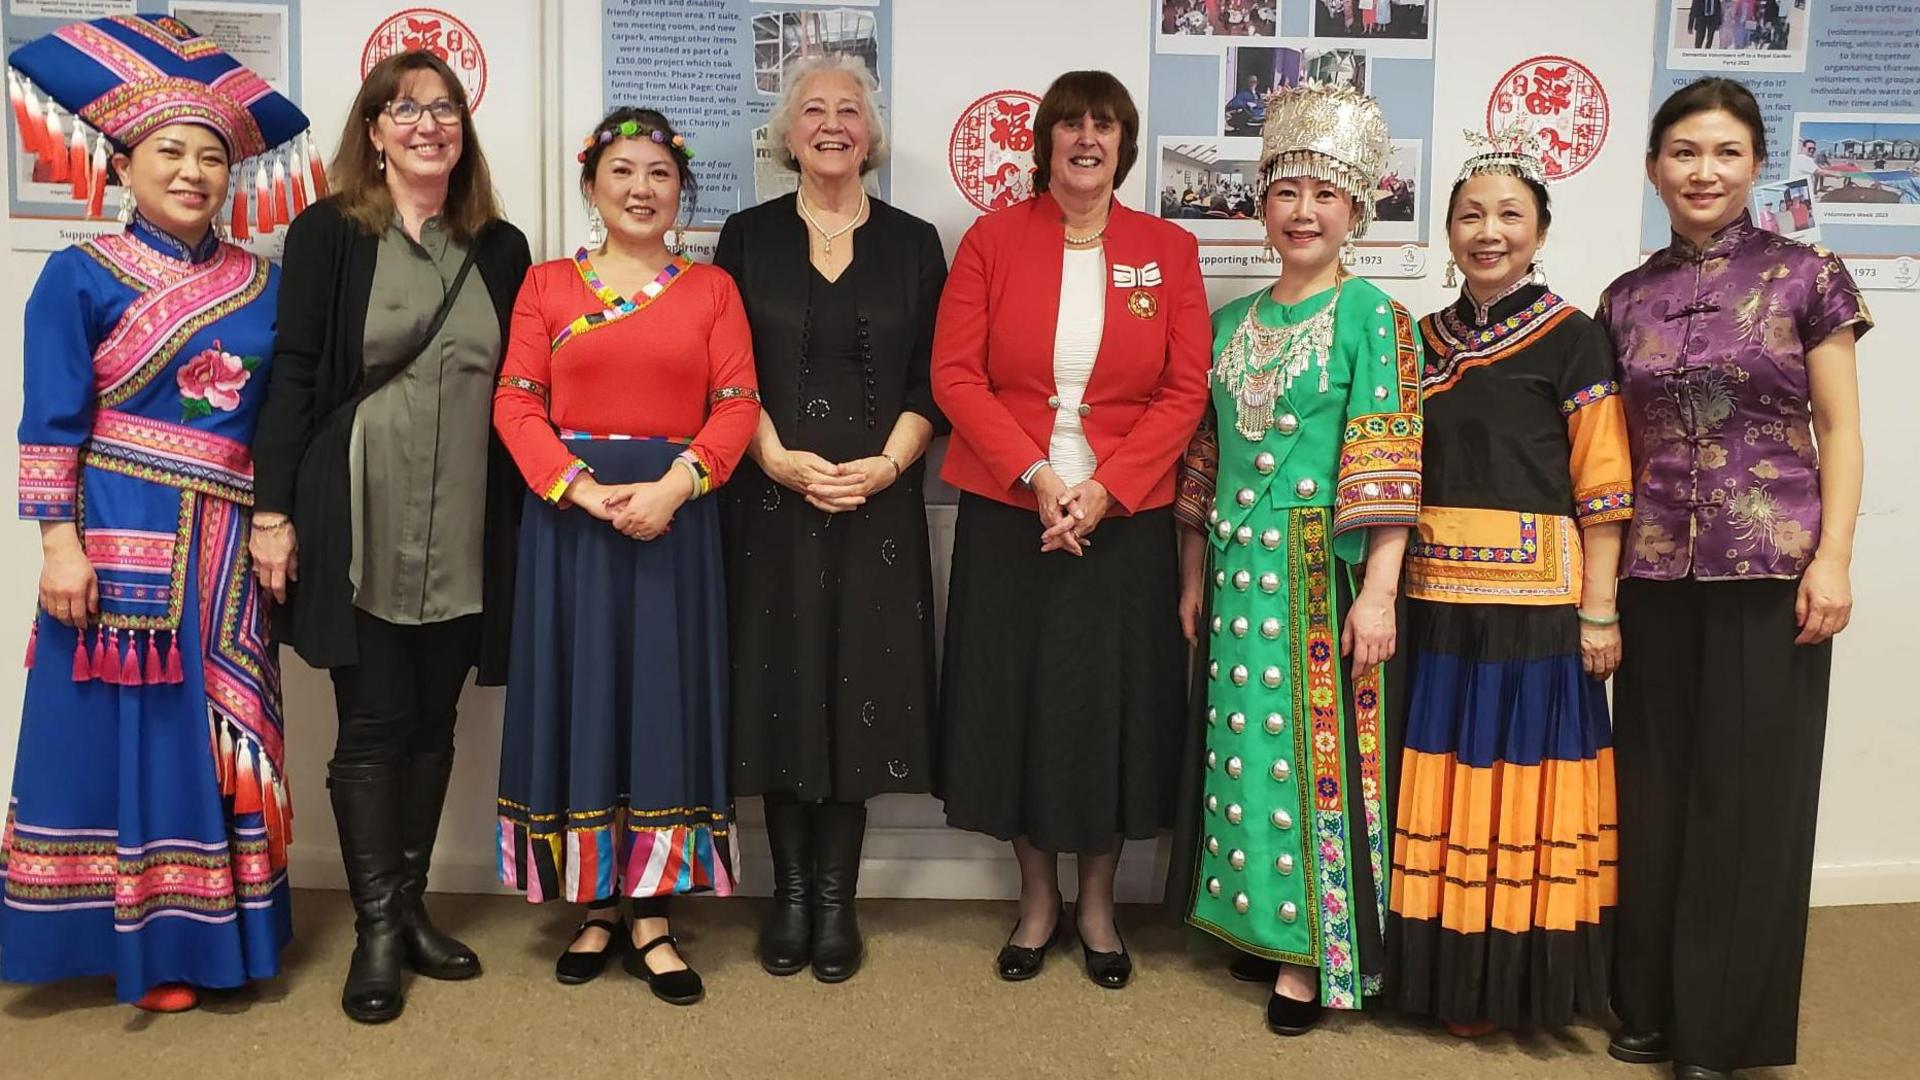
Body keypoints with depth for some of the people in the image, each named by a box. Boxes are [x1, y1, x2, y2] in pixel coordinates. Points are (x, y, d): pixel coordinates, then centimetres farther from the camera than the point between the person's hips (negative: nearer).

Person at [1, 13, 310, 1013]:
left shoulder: (262, 284, 8)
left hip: (223, 550, 4)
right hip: (119, 540, -3)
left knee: (212, 732, 8)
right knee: (119, 732, 2)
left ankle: (190, 933, 21)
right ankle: (130, 941, 15)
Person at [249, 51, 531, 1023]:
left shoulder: (500, 248, 9)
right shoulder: (327, 234, 1)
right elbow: (292, 376, -3)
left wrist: (524, 514, 6)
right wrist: (273, 510, -8)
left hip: (465, 530, 3)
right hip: (359, 523, -3)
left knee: (434, 720, 10)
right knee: (375, 722, 1)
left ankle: (411, 907, 24)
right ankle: (376, 930, 13)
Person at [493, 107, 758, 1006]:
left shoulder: (712, 288, 7)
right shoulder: (547, 284, 7)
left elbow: (738, 404, -1)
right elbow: (515, 403, 0)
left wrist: (673, 486, -16)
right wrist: (584, 489, -15)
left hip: (673, 512, 0)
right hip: (567, 512, 0)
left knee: (665, 695, 2)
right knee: (579, 695, 4)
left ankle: (651, 918, 11)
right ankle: (594, 907, 18)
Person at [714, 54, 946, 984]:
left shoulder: (913, 244, 8)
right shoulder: (748, 237, 7)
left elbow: (933, 381, 3)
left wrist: (885, 466, -11)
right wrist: (779, 459, -13)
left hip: (878, 500, 0)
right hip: (771, 498, 0)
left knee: (858, 683, 1)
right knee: (782, 681, 3)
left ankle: (836, 897, 13)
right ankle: (790, 891, 16)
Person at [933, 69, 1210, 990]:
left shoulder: (1169, 250, 3)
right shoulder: (993, 239, 2)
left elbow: (1185, 390, -2)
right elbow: (955, 372, -5)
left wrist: (1104, 490, -13)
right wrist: (1036, 474, -15)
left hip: (1125, 517, 0)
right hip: (1008, 512, 0)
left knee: (1111, 701, 7)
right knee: (1014, 697, 6)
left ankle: (1097, 904, 26)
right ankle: (1037, 898, 26)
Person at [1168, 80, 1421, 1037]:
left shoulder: (1372, 318, -4)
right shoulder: (1234, 322, 11)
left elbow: (1389, 465, -12)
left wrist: (1379, 592, -18)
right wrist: (1193, 576, 13)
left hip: (1327, 572, -5)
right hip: (1239, 569, 5)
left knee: (1318, 746, 1)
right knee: (1245, 744, 10)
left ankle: (1315, 951, 14)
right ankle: (1261, 919, 27)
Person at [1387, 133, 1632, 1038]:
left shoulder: (1573, 340, -2)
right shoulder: (1427, 341, 11)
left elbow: (1601, 486, -5)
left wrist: (1597, 609, -10)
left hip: (1534, 601, -4)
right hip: (1437, 602, 4)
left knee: (1519, 784, 3)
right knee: (1439, 790, 8)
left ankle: (1506, 984, 17)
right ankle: (1442, 972, 21)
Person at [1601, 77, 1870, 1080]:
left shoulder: (1806, 277, 0)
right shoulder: (1625, 300, 9)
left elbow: (1838, 432, -1)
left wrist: (1832, 559, -10)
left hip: (1770, 566, -3)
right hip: (1655, 572, 3)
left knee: (1750, 787, 3)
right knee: (1654, 785, 9)